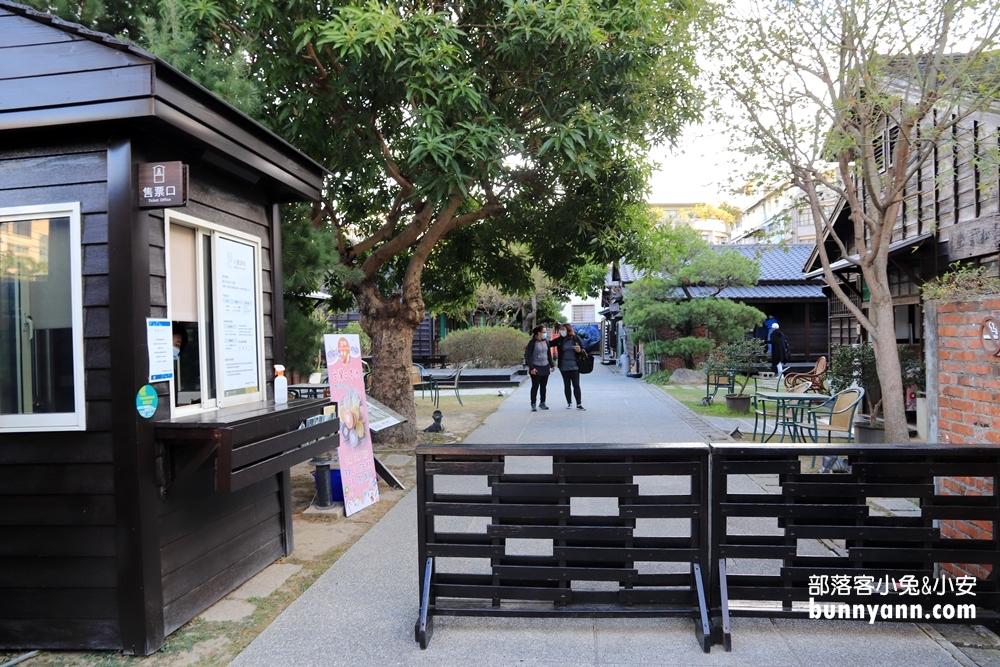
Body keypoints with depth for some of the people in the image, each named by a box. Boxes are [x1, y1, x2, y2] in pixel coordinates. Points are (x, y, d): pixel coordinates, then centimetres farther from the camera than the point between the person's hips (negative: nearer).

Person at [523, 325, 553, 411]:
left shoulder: (546, 341, 7)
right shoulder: (532, 342, -10)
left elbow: (549, 354, 16)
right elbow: (528, 355, -11)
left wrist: (551, 365, 14)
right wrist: (531, 368, -15)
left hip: (545, 367, 5)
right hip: (536, 368, -5)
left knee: (543, 386, 11)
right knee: (535, 386, -1)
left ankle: (542, 403, 22)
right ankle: (533, 404, 6)